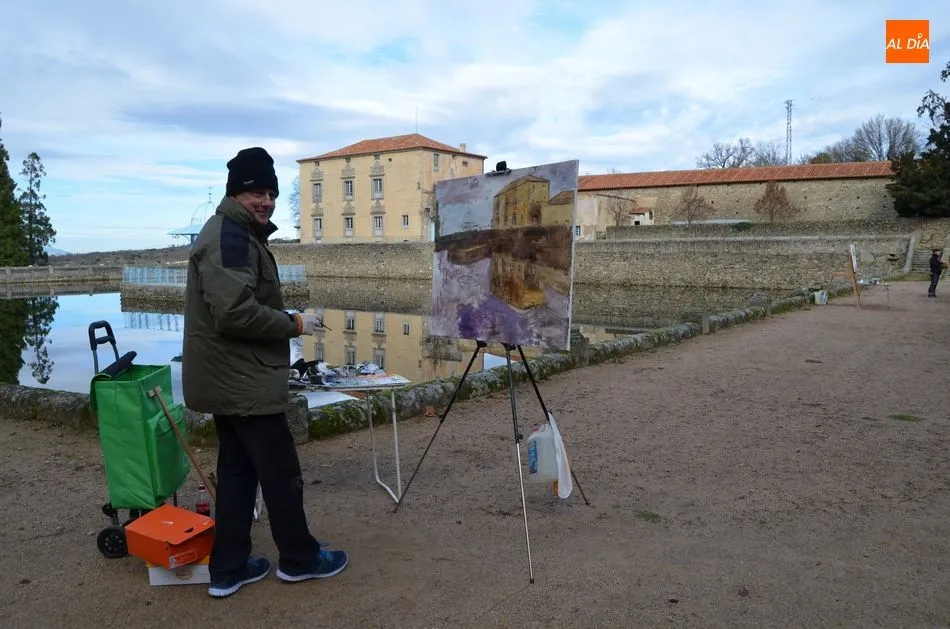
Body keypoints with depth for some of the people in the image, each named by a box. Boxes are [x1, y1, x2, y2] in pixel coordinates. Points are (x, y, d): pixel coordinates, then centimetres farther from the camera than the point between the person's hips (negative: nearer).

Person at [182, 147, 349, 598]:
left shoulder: (237, 235, 17)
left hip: (230, 379, 11)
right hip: (244, 382, -11)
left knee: (237, 471, 15)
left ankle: (228, 568, 25)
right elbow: (235, 310, -28)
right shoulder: (231, 236, -17)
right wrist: (294, 324, -17)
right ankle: (300, 559, 20)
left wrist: (285, 322, 12)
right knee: (281, 472, 3)